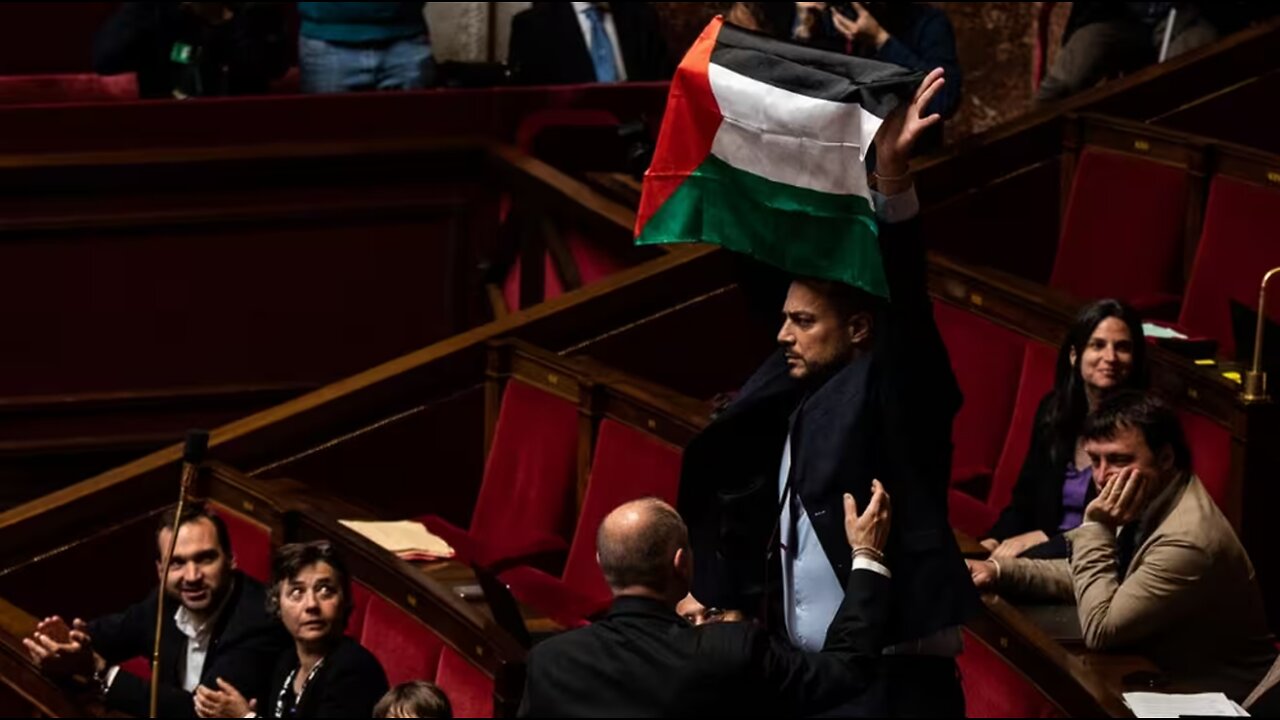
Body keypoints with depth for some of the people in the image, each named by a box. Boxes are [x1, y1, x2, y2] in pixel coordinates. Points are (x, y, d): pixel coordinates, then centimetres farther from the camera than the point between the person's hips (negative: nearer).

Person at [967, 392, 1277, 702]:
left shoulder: (1186, 540, -30)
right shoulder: (1150, 502, -2)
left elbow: (1100, 630, -24)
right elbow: (1091, 574, 13)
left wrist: (1097, 528, -22)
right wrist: (1001, 570, 1)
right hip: (1162, 678, 8)